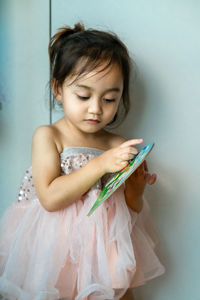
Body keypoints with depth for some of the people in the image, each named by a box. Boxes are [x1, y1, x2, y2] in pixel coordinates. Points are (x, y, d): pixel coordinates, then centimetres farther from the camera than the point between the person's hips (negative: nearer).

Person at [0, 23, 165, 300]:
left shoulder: (118, 146, -2)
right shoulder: (48, 136, -10)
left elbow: (131, 211, 5)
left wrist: (136, 188, -17)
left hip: (102, 249, 3)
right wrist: (100, 165, -27)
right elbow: (50, 198, -22)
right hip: (54, 252, -2)